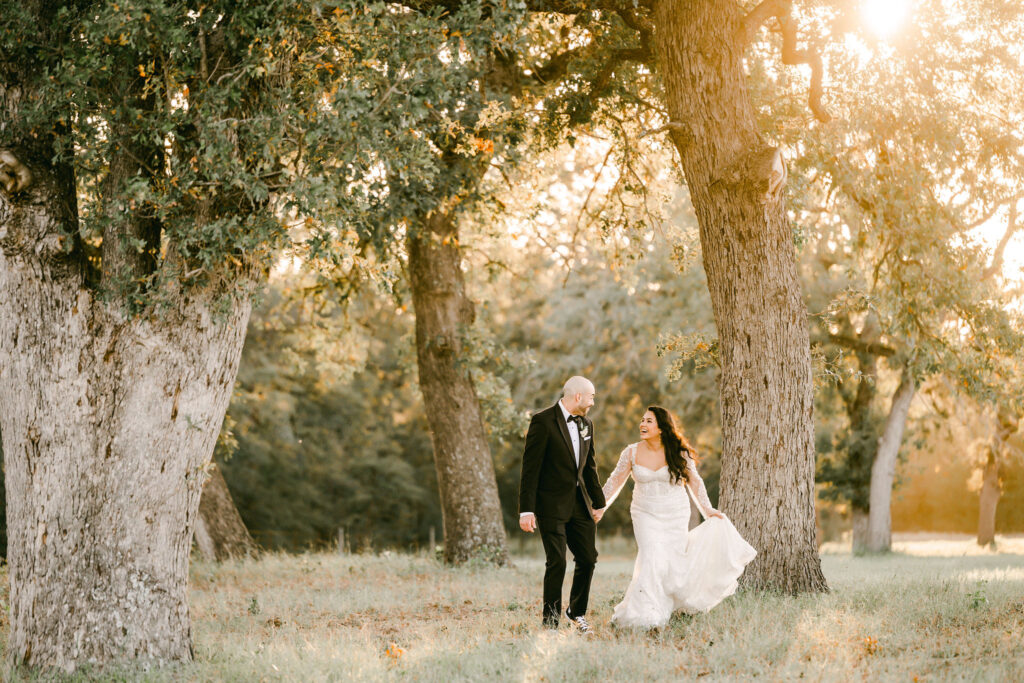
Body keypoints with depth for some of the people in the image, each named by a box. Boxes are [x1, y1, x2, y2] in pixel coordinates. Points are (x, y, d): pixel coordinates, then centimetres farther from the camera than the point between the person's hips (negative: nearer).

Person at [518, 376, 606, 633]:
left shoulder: (586, 424, 11)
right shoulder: (543, 421, -11)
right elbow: (530, 467, -13)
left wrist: (598, 501, 24)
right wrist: (526, 510, -17)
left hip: (579, 503, 7)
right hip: (552, 504, -7)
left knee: (588, 558, 7)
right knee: (556, 562, -8)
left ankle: (577, 612, 27)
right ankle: (551, 621, 4)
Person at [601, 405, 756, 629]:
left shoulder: (679, 453, -5)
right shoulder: (632, 453, -4)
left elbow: (694, 482, 4)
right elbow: (615, 481, 5)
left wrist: (708, 511, 2)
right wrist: (599, 508, 3)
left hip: (675, 516, 1)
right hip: (646, 515, -1)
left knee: (674, 562, 2)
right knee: (652, 560, -16)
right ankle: (646, 617, -12)